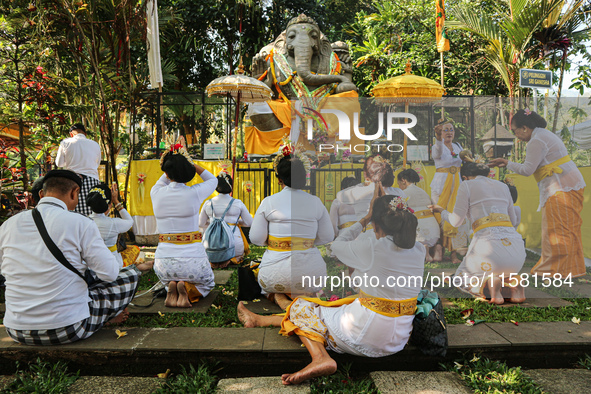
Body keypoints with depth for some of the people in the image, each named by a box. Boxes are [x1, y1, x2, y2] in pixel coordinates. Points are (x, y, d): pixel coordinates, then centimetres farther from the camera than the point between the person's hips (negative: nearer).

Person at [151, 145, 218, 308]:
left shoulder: (156, 193, -3)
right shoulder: (194, 193, -12)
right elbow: (212, 180, 12)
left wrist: (172, 164, 20)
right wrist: (188, 162, 10)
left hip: (163, 262, 3)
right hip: (192, 259, -3)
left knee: (168, 279, 38)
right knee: (207, 283, 29)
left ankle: (171, 289, 1)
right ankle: (187, 290, -5)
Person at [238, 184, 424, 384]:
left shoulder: (373, 248, -21)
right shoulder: (419, 250, -5)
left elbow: (338, 245, 0)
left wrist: (367, 217, 6)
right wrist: (388, 207, 23)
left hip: (367, 339, -7)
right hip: (399, 338, 7)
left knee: (302, 309, 9)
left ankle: (320, 356, -5)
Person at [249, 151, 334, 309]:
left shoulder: (268, 202, -5)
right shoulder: (316, 202, 1)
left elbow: (256, 238, -2)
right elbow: (327, 237, 6)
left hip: (275, 275, 0)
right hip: (311, 272, 1)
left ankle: (279, 296, 0)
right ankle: (302, 295, 2)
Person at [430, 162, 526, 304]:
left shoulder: (466, 185, 7)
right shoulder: (502, 186, 22)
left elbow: (456, 221, 7)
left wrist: (441, 210, 27)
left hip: (489, 241, -5)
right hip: (516, 244, 5)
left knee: (461, 277, 22)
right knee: (504, 272, 38)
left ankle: (490, 282, -12)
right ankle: (513, 281, 0)